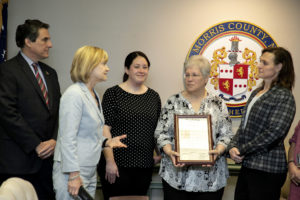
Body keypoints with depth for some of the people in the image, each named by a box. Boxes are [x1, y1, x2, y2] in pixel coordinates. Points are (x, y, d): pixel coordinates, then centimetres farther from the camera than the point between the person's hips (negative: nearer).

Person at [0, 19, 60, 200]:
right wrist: (36, 145, -13)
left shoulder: (50, 73, 17)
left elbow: (58, 110, 14)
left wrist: (54, 140, -3)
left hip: (47, 157, 6)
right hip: (18, 161, -6)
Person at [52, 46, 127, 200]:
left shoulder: (94, 95, 13)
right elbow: (67, 139, -19)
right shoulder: (74, 94, -14)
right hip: (73, 171, -9)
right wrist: (74, 175, -21)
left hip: (90, 172, 9)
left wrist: (106, 142, 4)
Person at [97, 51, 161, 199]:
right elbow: (105, 129, -8)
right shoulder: (113, 93, -3)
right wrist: (109, 162, -13)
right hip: (117, 165, -4)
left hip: (144, 166, 4)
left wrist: (158, 154, 7)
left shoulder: (154, 96, 11)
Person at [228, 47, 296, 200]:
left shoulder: (284, 97, -11)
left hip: (267, 170, -7)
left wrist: (242, 151, -15)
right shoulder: (256, 93, 14)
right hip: (248, 165, 8)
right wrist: (233, 146, -4)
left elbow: (274, 132, -21)